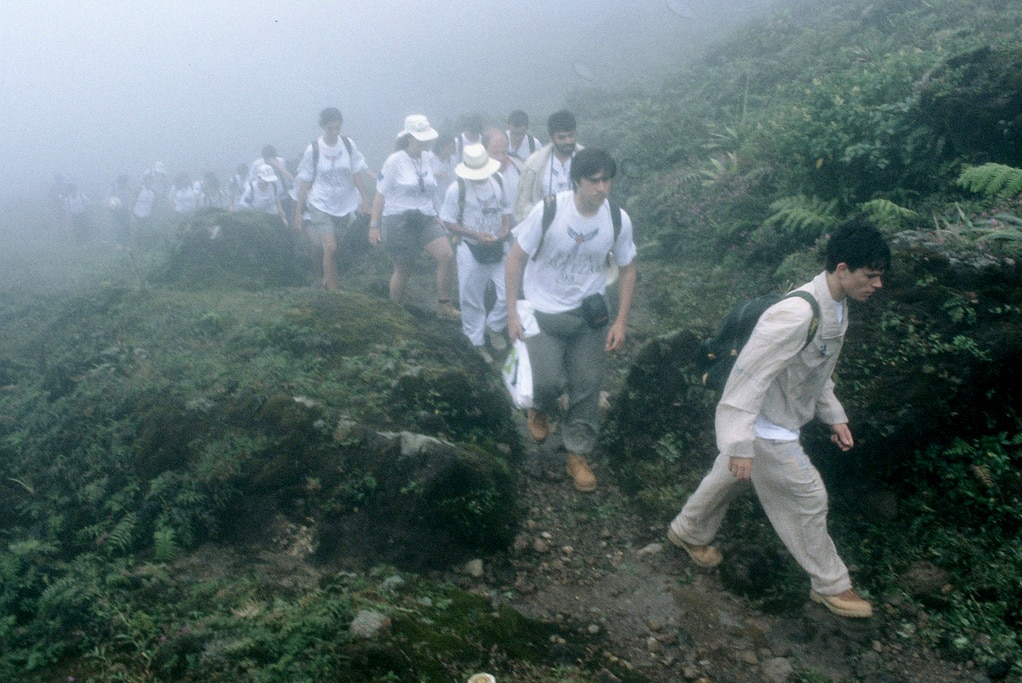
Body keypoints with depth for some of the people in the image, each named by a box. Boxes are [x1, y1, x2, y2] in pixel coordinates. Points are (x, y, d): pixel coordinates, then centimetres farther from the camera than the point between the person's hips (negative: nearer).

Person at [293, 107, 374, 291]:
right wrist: (298, 212, -2)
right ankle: (333, 291, -9)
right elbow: (304, 182, -2)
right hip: (321, 206, -3)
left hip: (345, 205, 3)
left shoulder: (348, 145, 0)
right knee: (331, 248, -15)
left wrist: (365, 200, -6)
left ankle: (327, 279, 31)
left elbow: (357, 174, 3)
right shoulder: (313, 150, -5)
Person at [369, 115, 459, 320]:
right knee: (403, 271, 3)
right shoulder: (395, 161, -9)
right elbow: (380, 195, -6)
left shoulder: (428, 159, 7)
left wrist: (436, 215, 20)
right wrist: (374, 225, -7)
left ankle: (444, 307, -5)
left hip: (425, 218, 5)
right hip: (398, 220, -5)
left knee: (447, 256, -16)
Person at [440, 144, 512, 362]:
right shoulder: (456, 190, -14)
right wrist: (476, 235, -20)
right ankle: (477, 342, 29)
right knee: (472, 301, 9)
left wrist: (506, 227, -9)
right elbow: (449, 222, -10)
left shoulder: (497, 181, -2)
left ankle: (495, 326, 29)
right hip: (472, 252, -3)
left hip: (499, 248, 3)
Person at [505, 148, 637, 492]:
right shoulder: (547, 211, -20)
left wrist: (621, 322, -2)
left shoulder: (618, 219, -12)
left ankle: (578, 454, 25)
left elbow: (627, 269, 2)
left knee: (588, 385, 4)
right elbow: (515, 259, -11)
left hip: (589, 313, 3)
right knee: (550, 380, -12)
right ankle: (538, 409, 27)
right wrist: (512, 313, -12)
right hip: (543, 312, -2)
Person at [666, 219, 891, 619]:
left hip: (777, 419, 9)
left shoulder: (836, 306, 0)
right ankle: (831, 585, 24)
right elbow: (750, 375, -31)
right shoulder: (797, 314, -32)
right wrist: (740, 443, -31)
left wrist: (833, 415, 17)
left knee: (728, 476, 25)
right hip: (766, 428, -9)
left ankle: (689, 533, 47)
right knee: (808, 498, 4)